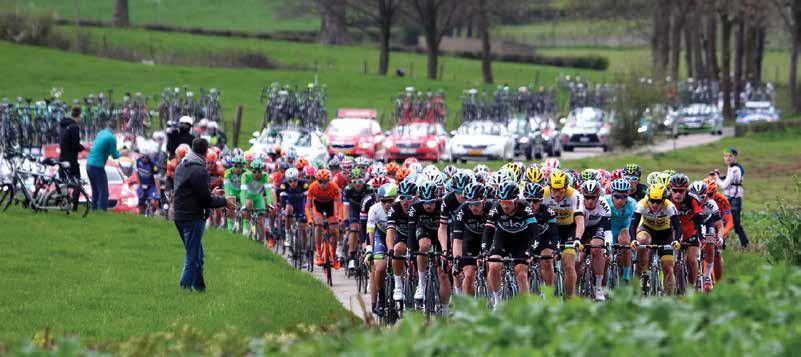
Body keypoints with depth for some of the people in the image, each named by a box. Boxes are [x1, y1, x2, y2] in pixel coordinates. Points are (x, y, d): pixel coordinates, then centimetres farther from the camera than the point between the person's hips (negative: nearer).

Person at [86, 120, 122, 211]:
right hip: (97, 166, -8)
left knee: (95, 191, 18)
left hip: (89, 165, 8)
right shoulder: (111, 138, -12)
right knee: (103, 192, -4)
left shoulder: (100, 133, 12)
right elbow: (114, 155, -8)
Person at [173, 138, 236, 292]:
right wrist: (224, 201, -1)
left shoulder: (181, 167, 11)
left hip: (179, 216, 9)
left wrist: (211, 194, 26)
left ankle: (200, 288, 24)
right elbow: (205, 201, -16)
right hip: (193, 218, -9)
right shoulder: (199, 171, -18)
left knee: (197, 256, 18)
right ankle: (184, 288, -7)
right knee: (193, 258, -4)